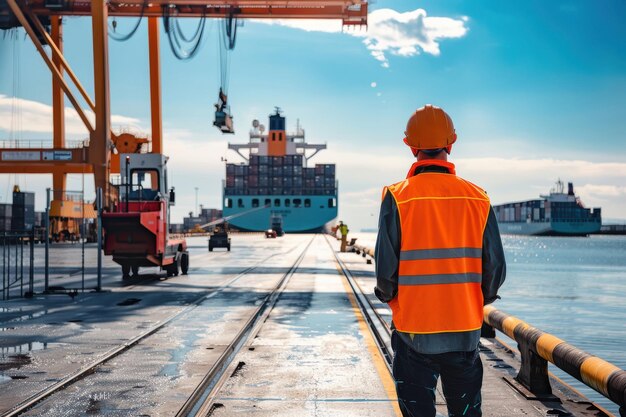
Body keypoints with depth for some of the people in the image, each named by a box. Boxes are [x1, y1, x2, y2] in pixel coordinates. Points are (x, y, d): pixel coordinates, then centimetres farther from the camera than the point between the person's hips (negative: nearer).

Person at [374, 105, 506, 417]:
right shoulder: (478, 198, -2)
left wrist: (389, 296, 8)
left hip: (414, 330, -2)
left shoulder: (398, 197, -10)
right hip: (466, 331, 2)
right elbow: (495, 270, -1)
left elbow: (386, 266, -13)